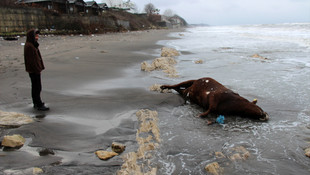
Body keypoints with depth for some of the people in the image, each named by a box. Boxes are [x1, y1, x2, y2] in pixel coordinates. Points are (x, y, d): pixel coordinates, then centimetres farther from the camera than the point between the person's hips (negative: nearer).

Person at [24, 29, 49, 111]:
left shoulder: (33, 45, 14)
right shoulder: (29, 46, -18)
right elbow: (31, 60, -21)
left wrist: (39, 68, 18)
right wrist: (37, 70, -21)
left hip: (35, 70, 10)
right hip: (34, 70, -10)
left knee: (35, 87, 16)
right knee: (37, 87, -5)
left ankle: (36, 104, 25)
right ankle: (39, 105, 0)